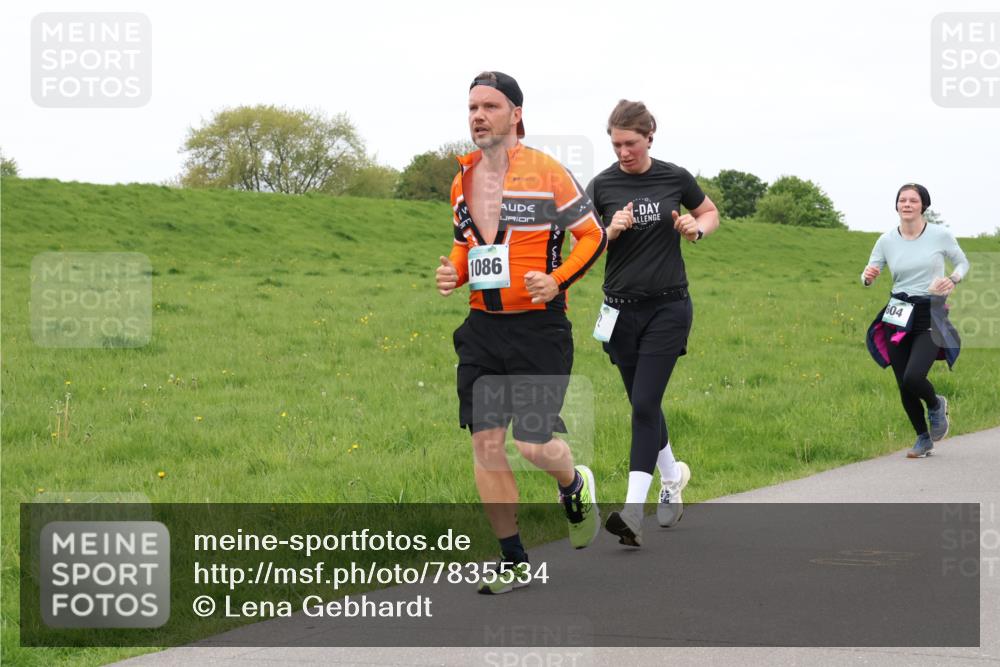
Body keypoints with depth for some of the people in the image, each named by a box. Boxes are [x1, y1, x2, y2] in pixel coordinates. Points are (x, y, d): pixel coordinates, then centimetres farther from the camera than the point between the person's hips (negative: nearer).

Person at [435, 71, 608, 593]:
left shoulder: (547, 172, -7)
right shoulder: (462, 181, 10)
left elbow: (593, 235, -1)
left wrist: (558, 280, -16)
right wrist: (452, 271, 4)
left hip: (538, 328, -5)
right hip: (482, 329, 5)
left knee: (533, 443, -8)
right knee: (485, 444, 0)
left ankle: (575, 486, 30)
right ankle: (514, 562, 12)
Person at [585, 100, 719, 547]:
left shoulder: (675, 178, -3)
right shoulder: (601, 185, -2)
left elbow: (711, 214, 15)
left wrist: (696, 229, -7)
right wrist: (611, 231, -16)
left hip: (668, 308, -2)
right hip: (622, 309, 2)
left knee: (645, 404, -12)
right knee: (643, 404, 12)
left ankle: (633, 510, -15)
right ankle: (672, 476, 39)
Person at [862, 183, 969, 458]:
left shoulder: (940, 235, -4)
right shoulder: (886, 240, 1)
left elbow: (963, 263, 10)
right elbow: (868, 276, 8)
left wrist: (952, 280, -12)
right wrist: (867, 277, -17)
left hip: (931, 316, -3)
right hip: (898, 318, 3)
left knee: (913, 378, -21)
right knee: (903, 386, 4)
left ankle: (936, 405, 15)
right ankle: (923, 438, 27)